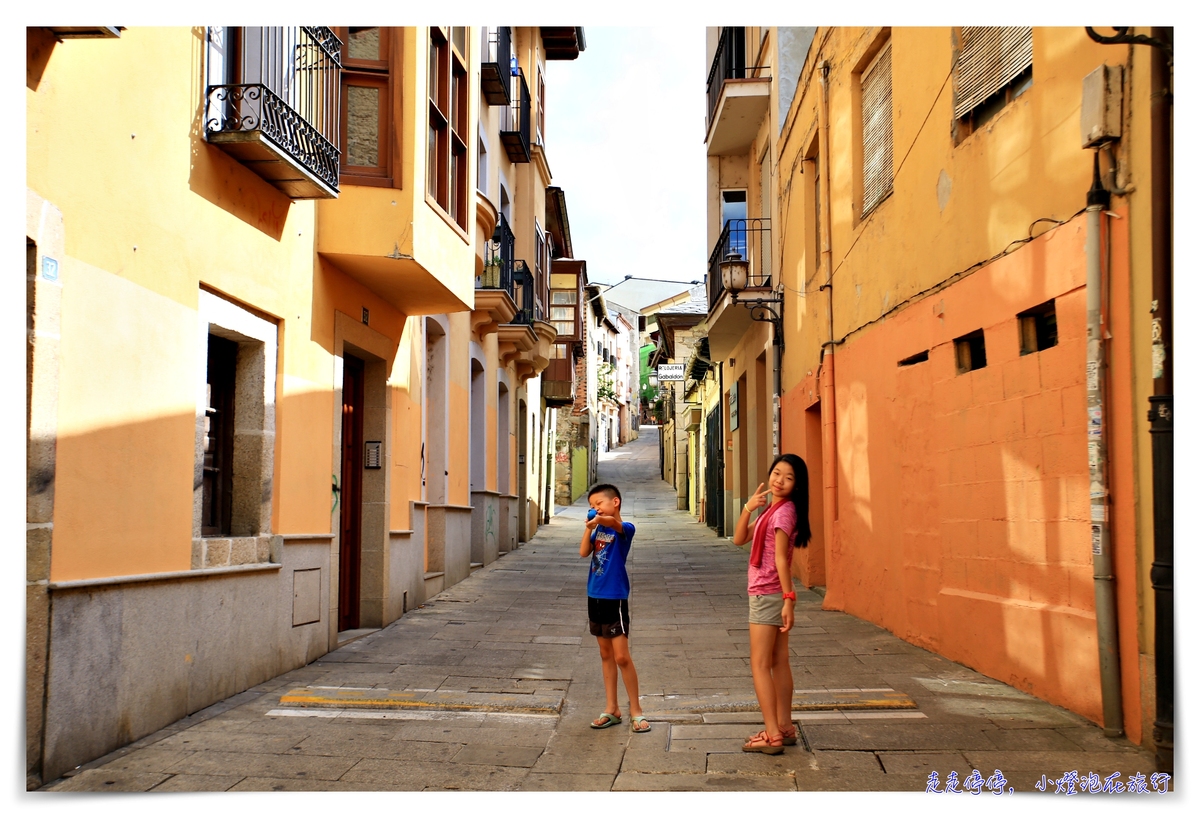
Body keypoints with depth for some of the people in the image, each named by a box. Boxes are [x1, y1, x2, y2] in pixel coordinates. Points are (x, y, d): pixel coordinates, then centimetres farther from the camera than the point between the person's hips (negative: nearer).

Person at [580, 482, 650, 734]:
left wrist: (597, 521, -47)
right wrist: (589, 526, -9)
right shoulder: (598, 529, 9)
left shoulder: (625, 528, -10)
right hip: (595, 596, 7)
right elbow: (584, 552, -5)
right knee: (606, 655, 13)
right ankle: (611, 709, 21)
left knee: (621, 657, -5)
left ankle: (636, 711, 6)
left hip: (615, 598, -7)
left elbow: (612, 521, -33)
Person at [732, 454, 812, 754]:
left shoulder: (784, 511, -15)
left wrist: (788, 598, -22)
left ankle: (772, 735, -3)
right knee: (778, 661, 13)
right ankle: (784, 727, 20)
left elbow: (781, 559, -21)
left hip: (768, 595, -10)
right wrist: (748, 508, -6)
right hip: (769, 594, 10)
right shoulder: (771, 509, 13)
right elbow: (739, 539, 7)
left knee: (760, 665, -5)